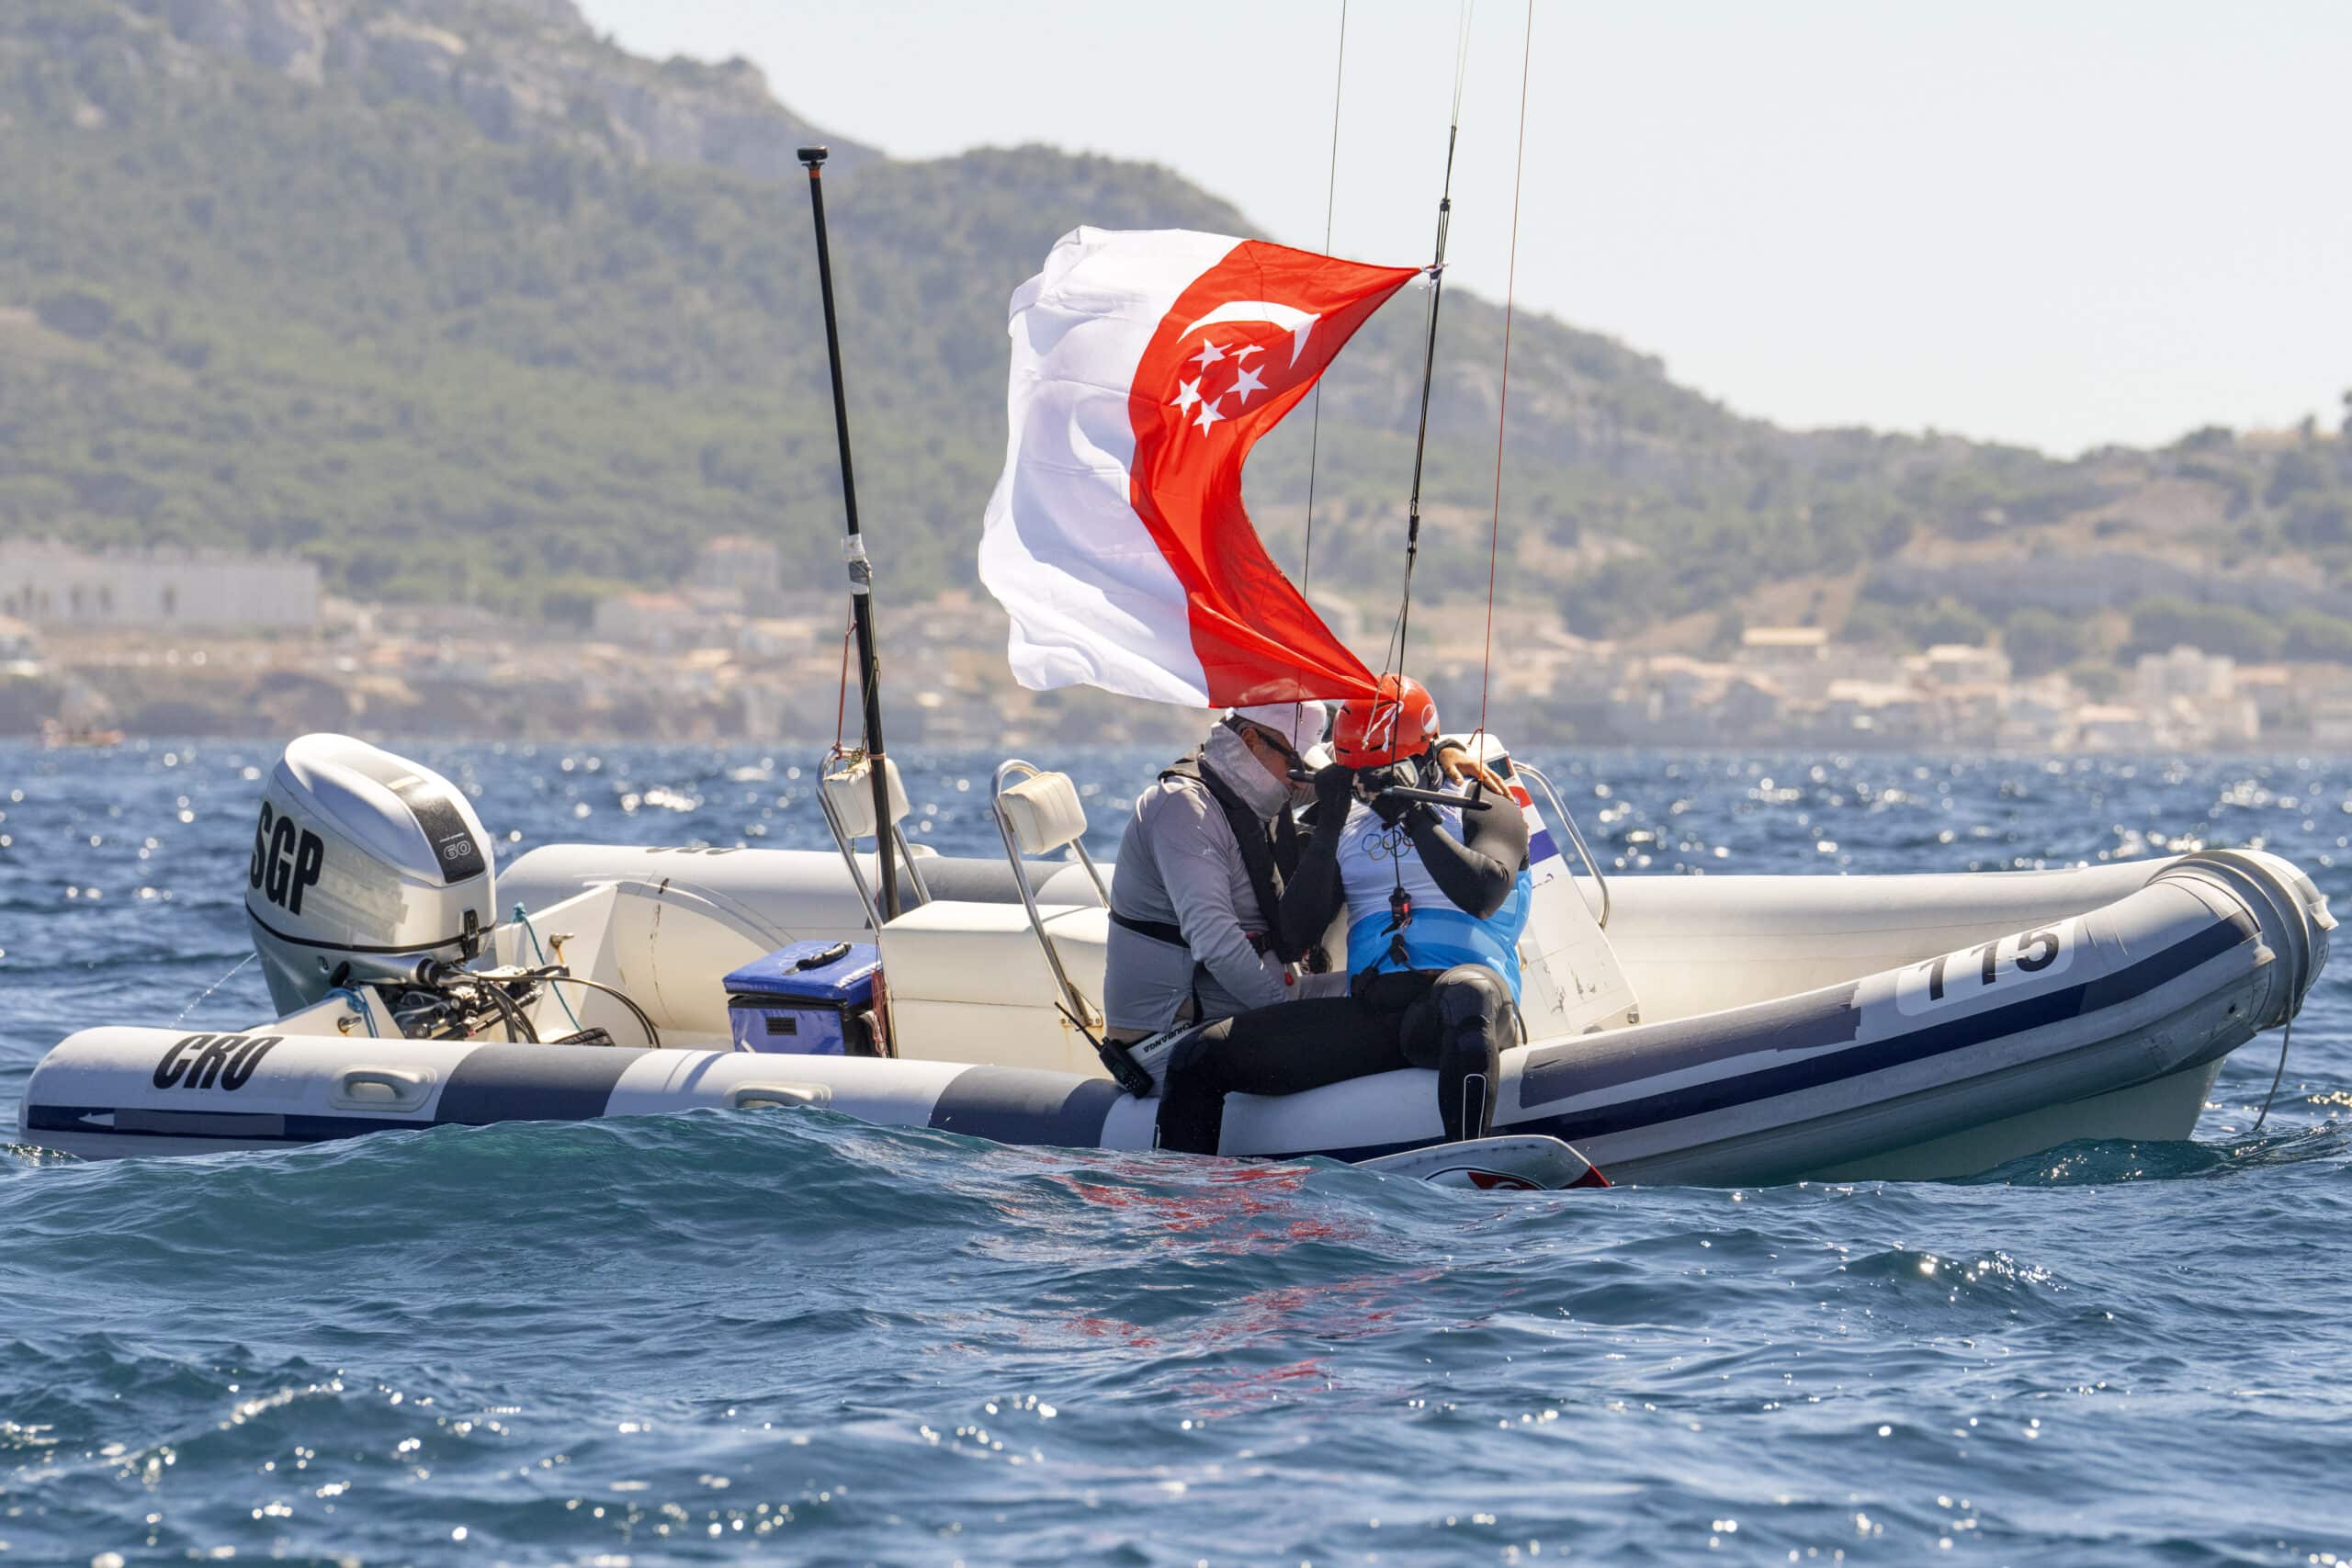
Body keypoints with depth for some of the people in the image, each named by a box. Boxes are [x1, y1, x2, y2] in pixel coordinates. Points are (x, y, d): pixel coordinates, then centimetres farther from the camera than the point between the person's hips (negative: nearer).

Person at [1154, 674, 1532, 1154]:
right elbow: (1299, 926, 12)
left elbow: (1483, 894, -10)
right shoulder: (1349, 823, 24)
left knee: (1468, 991, -46)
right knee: (1200, 1053, -7)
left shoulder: (1481, 807, 11)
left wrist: (1417, 816, -10)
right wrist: (1326, 827, 3)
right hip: (1368, 1010, 5)